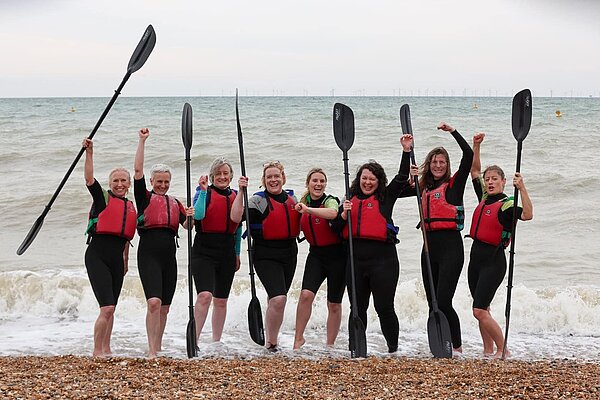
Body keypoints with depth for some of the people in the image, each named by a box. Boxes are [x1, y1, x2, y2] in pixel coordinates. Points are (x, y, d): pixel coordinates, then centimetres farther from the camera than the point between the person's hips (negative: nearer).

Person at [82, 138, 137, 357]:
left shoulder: (131, 207, 15)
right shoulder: (102, 197, 0)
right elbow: (89, 178, -16)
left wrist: (125, 261, 27)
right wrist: (89, 152, -24)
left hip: (116, 258, 6)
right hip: (97, 255, -6)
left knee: (110, 308, 12)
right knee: (107, 307, -14)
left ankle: (106, 349, 22)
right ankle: (97, 351, -7)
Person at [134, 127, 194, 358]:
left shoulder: (174, 203, 17)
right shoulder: (144, 197, 5)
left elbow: (187, 226, 7)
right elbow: (138, 170, -6)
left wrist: (190, 217, -15)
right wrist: (142, 141, -9)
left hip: (169, 254, 5)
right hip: (148, 253, -5)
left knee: (164, 306, 9)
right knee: (154, 302, -18)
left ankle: (158, 347, 21)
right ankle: (151, 351, -18)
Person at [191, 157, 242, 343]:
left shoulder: (235, 196, 11)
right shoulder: (205, 192, -2)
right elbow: (198, 215, -20)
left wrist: (237, 253, 19)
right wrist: (203, 191, -22)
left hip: (227, 252, 5)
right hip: (204, 251, -5)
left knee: (221, 300, 11)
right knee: (205, 295, -21)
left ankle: (216, 342, 23)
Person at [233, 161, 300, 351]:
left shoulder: (292, 198, 11)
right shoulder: (258, 200, -7)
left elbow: (301, 223, 26)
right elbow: (236, 216, -21)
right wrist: (241, 192, -26)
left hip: (289, 254, 6)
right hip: (266, 256, -6)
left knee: (275, 300, 15)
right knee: (279, 298, -20)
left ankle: (270, 338, 29)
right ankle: (271, 343, -7)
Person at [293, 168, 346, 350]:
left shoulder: (330, 201, -10)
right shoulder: (303, 203, 7)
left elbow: (333, 213, -36)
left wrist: (307, 209, -42)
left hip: (336, 254, -4)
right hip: (316, 254, 4)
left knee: (334, 304, 5)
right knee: (306, 294, -18)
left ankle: (330, 345, 16)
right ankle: (298, 338, -7)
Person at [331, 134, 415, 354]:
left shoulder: (386, 197, 5)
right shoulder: (350, 200, 13)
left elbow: (402, 178, -5)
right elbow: (335, 229, 11)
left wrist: (406, 151, -12)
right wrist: (343, 214, -8)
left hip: (383, 259, -3)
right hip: (356, 259, 4)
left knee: (384, 307, -3)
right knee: (357, 307, 11)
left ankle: (393, 348, 10)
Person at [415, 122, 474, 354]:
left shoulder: (454, 184, 0)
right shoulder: (424, 188, 15)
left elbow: (468, 155, -9)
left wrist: (452, 131, -7)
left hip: (451, 245, -6)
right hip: (429, 246, 6)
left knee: (443, 302, -13)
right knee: (433, 303, 8)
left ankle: (457, 348, -3)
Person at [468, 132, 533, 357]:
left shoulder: (507, 205, -11)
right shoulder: (484, 197, 11)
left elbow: (527, 215, -31)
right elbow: (475, 170, 19)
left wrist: (522, 188, -39)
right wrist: (476, 145, 9)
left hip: (493, 261, -8)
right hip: (476, 256, 8)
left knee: (479, 310, -13)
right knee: (481, 310, 11)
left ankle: (502, 349, -4)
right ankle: (488, 350, 19)